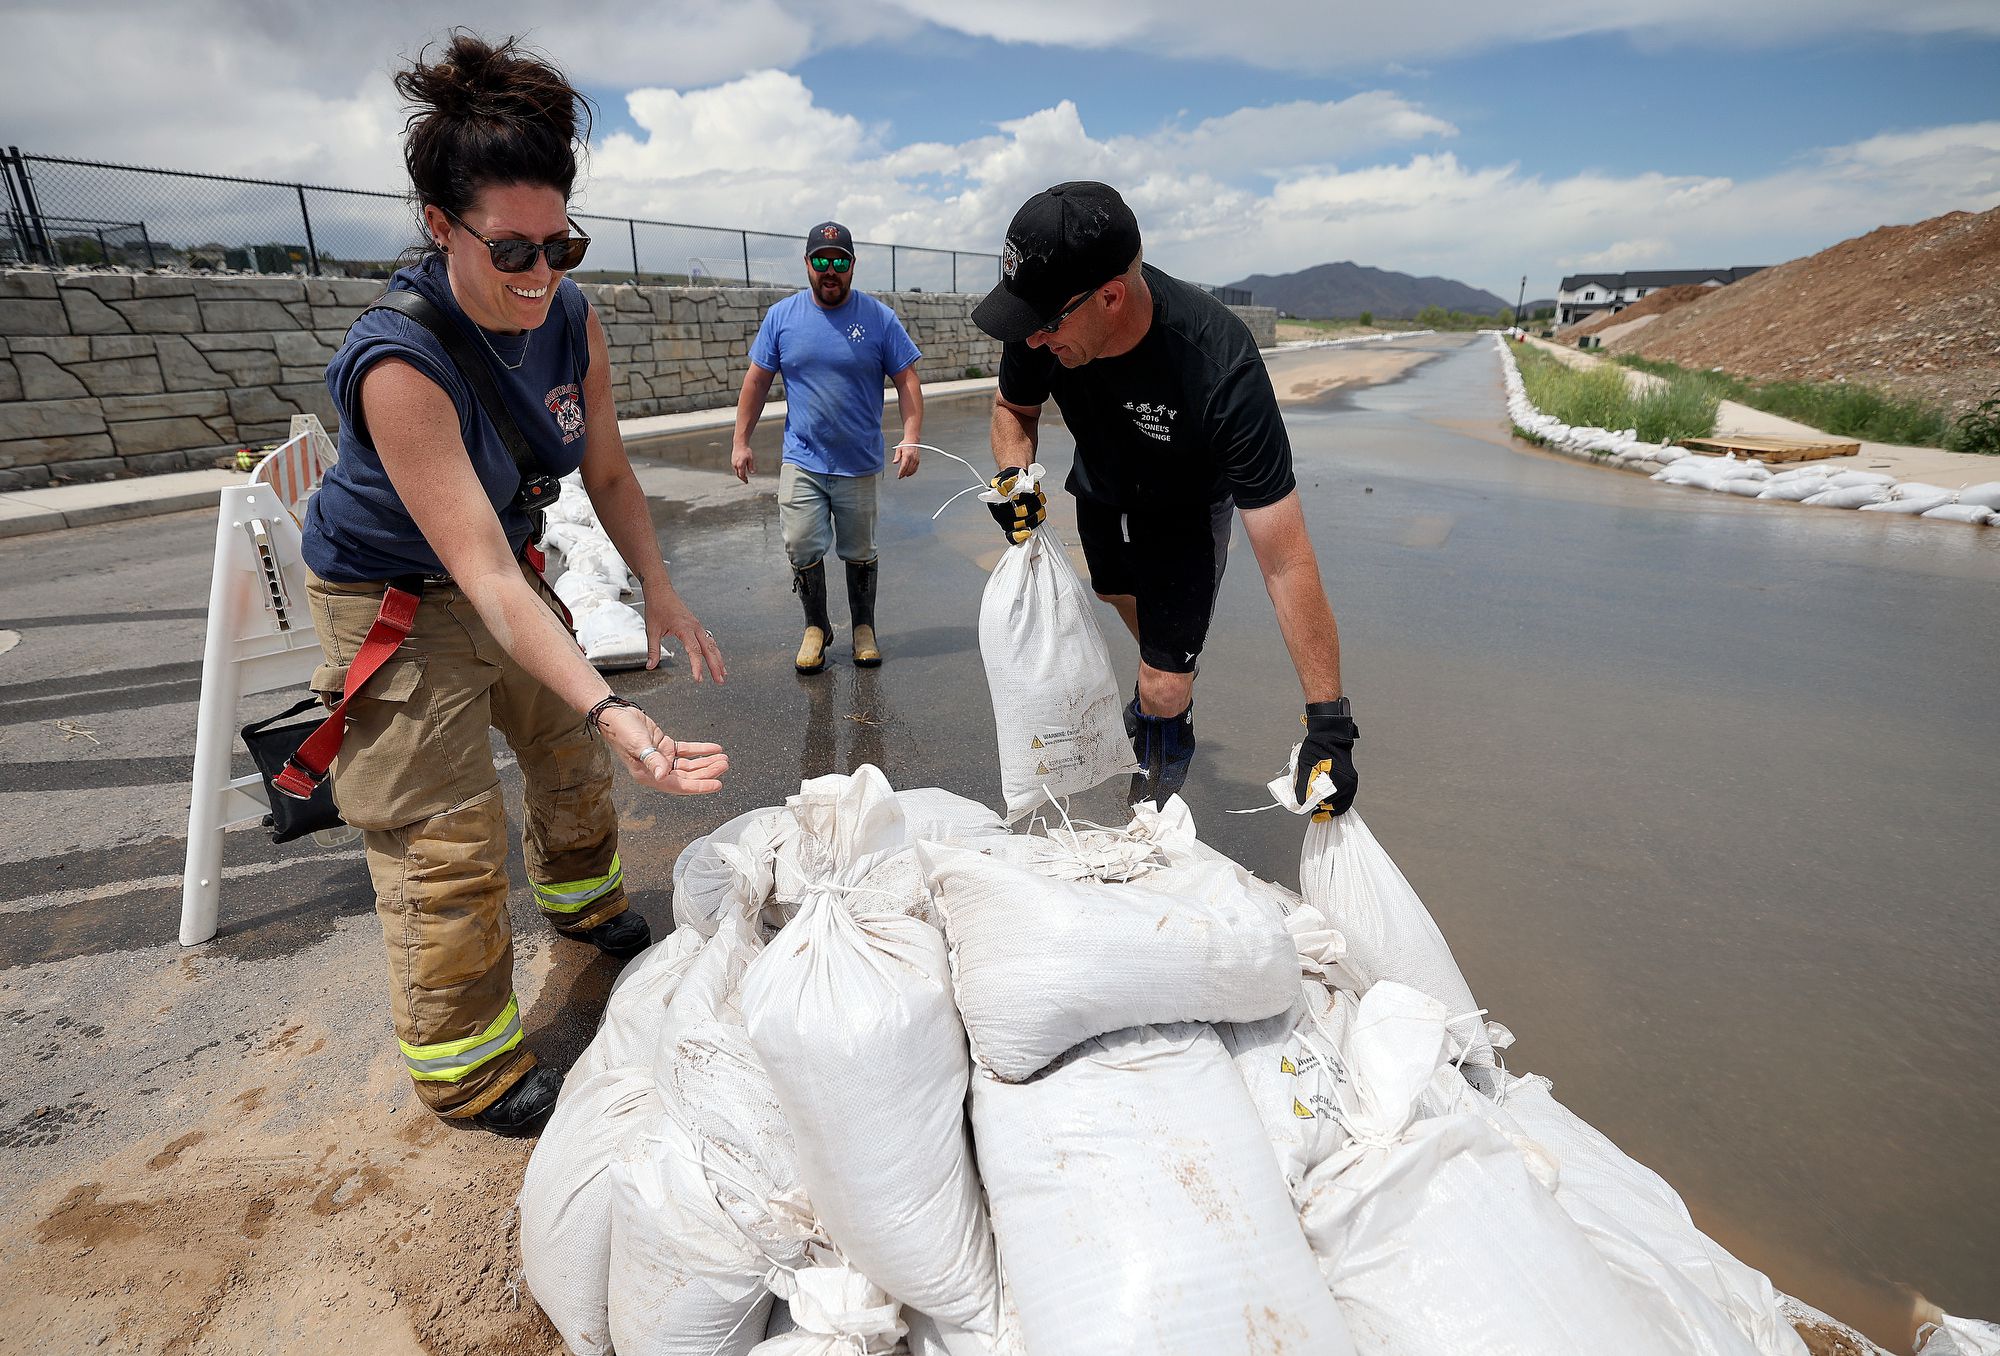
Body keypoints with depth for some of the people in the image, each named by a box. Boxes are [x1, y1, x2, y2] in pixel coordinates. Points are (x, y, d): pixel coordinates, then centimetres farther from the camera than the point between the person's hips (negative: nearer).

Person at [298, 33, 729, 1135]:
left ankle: (583, 901, 50)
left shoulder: (572, 321, -13)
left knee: (569, 750, 20)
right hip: (398, 602, -6)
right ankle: (465, 1069, 18)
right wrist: (611, 708, -48)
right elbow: (483, 575, -40)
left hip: (509, 570, 7)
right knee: (446, 840, -3)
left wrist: (658, 589, -12)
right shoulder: (401, 363, -34)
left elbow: (608, 473, -1)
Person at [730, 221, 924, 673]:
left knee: (860, 554, 10)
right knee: (802, 550, -3)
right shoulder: (781, 316, 2)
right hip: (802, 462, 1)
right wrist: (741, 441, 4)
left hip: (861, 464, -1)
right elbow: (757, 380, 7)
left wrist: (911, 438, -15)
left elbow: (906, 381, -2)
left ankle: (863, 628, 28)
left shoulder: (879, 318, -2)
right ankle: (816, 627, 18)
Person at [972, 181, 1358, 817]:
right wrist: (1014, 475, -28)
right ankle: (1171, 691, 62)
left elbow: (1286, 560, -42)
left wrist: (1328, 724, -40)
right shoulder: (1042, 318, -29)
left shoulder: (1221, 369, -44)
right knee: (1117, 594, 29)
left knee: (1163, 691, -8)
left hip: (1186, 509, -5)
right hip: (1100, 487, 5)